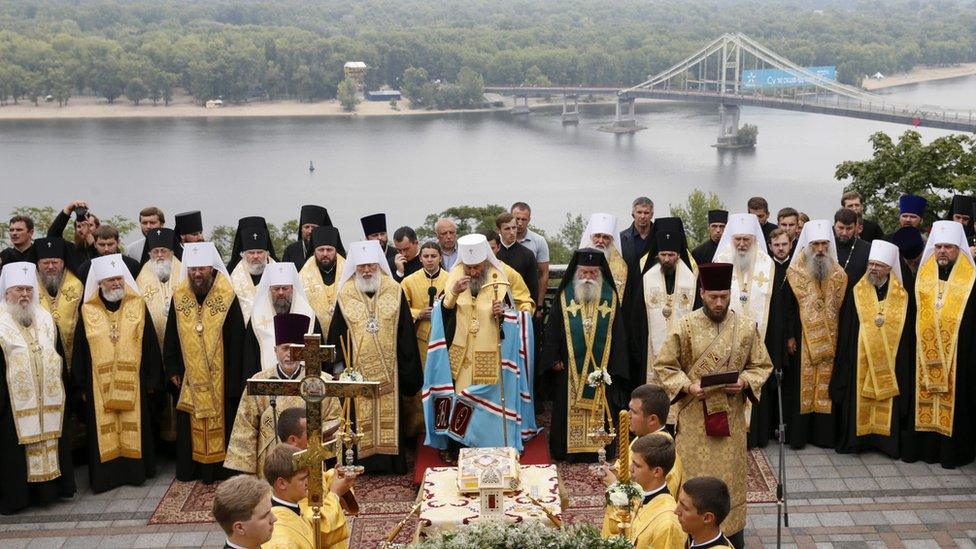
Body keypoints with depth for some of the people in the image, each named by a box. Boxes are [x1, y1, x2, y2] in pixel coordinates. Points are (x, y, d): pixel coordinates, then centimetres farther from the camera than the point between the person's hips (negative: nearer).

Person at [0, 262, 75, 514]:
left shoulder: (45, 318, 10)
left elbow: (58, 356, 15)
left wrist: (62, 388, 13)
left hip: (50, 399, 5)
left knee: (50, 441, 10)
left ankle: (50, 487, 20)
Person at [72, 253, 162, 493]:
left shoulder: (138, 306, 2)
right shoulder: (88, 311, 4)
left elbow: (151, 345, 3)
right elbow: (79, 351, 7)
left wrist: (152, 380, 0)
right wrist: (81, 385, 4)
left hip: (133, 383, 0)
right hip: (99, 385, 0)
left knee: (134, 426, 4)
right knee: (104, 430, 3)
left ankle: (136, 471, 15)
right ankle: (106, 474, 12)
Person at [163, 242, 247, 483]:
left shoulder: (227, 298, -8)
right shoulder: (179, 298, 1)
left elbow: (236, 340, -6)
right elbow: (171, 338, 9)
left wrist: (233, 378, -7)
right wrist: (172, 370, 5)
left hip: (219, 377, -3)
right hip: (189, 376, 3)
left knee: (219, 421, 4)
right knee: (190, 424, 11)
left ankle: (219, 468, 14)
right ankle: (190, 469, 21)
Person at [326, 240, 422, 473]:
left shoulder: (394, 292, 2)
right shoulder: (345, 295, 1)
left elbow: (406, 334, 4)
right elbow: (336, 338, 5)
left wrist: (408, 370, 1)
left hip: (388, 370, 0)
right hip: (357, 369, 0)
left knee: (388, 414, 5)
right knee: (361, 415, 2)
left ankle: (390, 458, 14)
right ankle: (364, 460, 11)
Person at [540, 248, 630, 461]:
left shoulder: (610, 298, 3)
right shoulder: (564, 297, 2)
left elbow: (618, 334, 5)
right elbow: (552, 331, 4)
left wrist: (615, 367, 0)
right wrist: (553, 360, -4)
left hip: (602, 372, 0)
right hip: (569, 371, 0)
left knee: (600, 415, 3)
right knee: (569, 413, 4)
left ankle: (598, 454, 13)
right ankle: (569, 454, 15)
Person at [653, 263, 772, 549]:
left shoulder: (746, 327, -3)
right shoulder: (686, 327, -7)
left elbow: (762, 366, 6)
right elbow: (664, 366, -2)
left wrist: (745, 382, -14)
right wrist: (687, 386, -18)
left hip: (731, 417, 2)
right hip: (694, 416, -1)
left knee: (730, 478, 10)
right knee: (694, 480, 4)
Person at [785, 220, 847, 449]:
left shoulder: (839, 275, 5)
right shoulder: (795, 274, -4)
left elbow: (842, 310, 6)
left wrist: (836, 338, -1)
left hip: (830, 342, 2)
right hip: (802, 340, -2)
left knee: (826, 385, 4)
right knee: (801, 385, 0)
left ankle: (824, 433, 12)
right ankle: (798, 433, 7)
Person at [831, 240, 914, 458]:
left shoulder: (902, 297, 2)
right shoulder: (856, 293, 0)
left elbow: (908, 335, 5)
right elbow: (845, 332, 1)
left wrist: (905, 365, 2)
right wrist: (845, 362, -3)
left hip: (890, 363, 0)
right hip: (859, 361, 0)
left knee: (888, 404, 3)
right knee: (859, 399, 1)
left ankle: (886, 440, 13)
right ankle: (856, 439, 11)